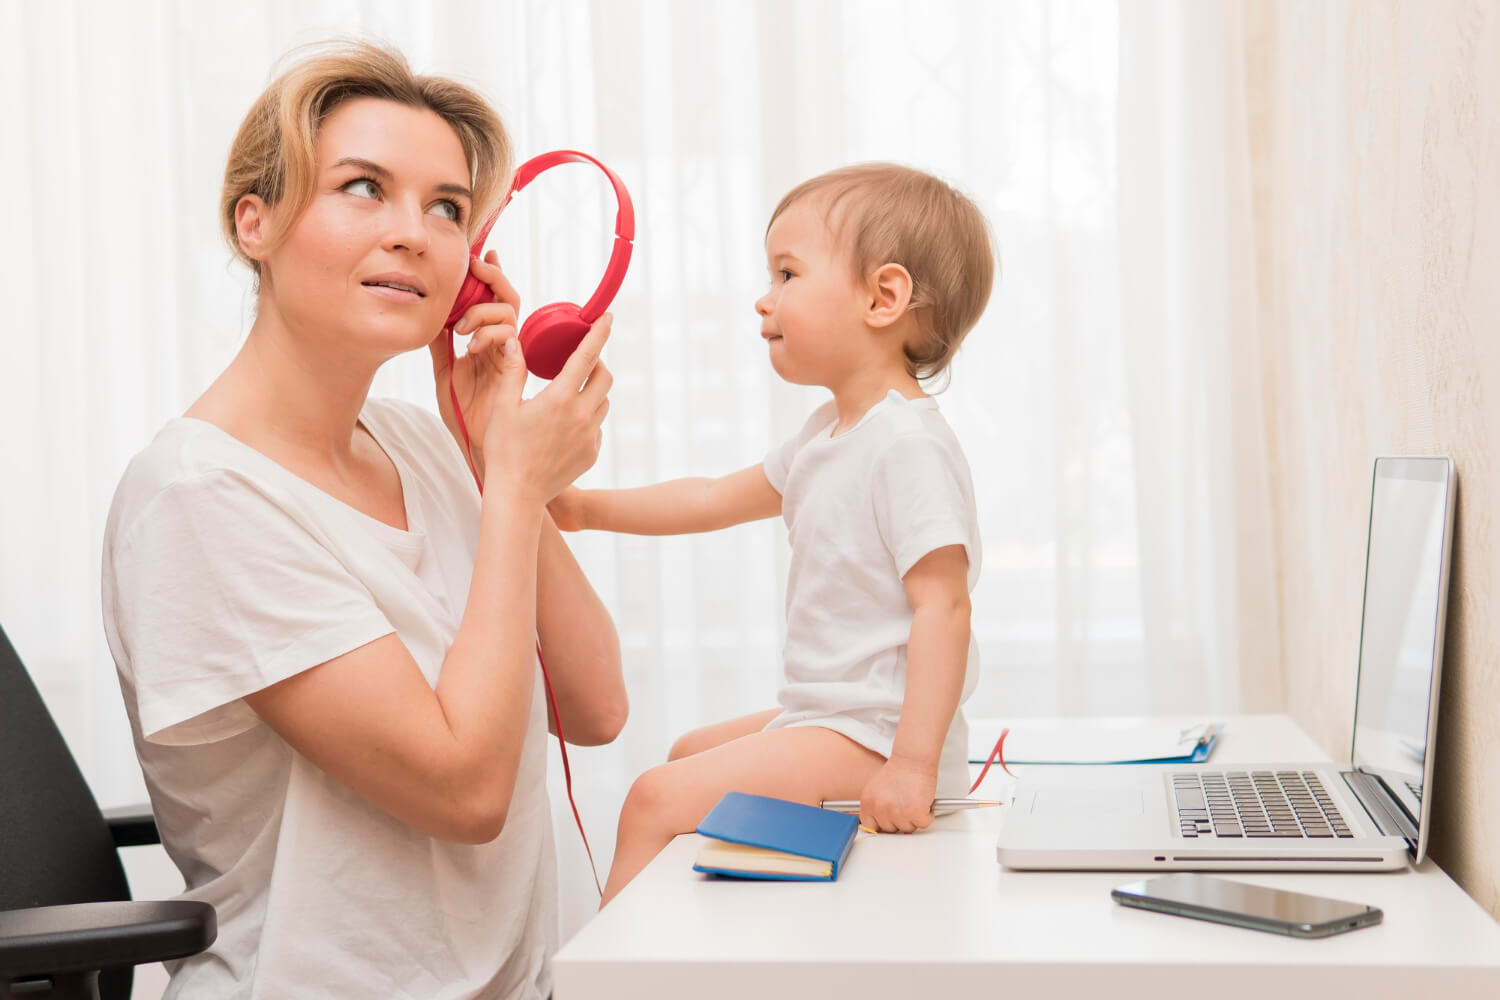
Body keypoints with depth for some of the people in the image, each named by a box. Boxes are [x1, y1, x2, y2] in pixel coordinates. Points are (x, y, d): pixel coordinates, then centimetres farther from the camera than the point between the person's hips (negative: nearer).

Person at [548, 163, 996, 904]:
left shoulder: (910, 446, -21)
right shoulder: (829, 435, 12)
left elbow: (943, 606, -27)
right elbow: (715, 500, 22)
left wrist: (912, 767, -31)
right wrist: (587, 507, 17)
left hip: (874, 738, -11)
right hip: (827, 719, 11)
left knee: (658, 800, -16)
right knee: (690, 753, 30)